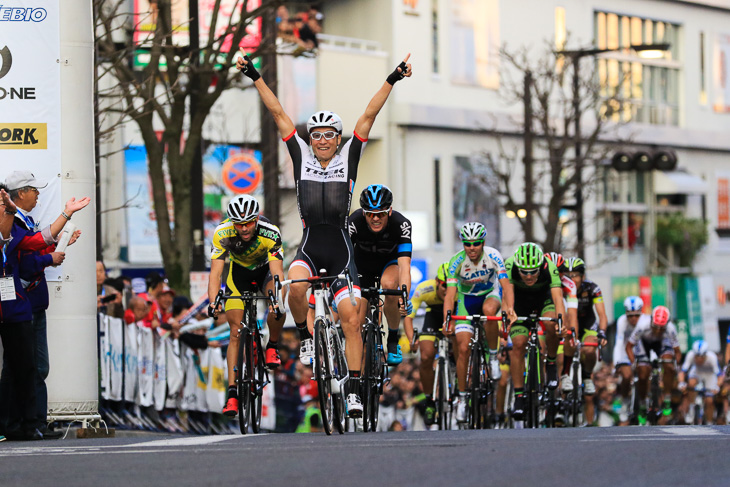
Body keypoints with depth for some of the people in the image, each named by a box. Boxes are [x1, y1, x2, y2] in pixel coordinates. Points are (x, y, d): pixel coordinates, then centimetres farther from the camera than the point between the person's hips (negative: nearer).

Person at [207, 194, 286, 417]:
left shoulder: (270, 233, -34)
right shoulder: (222, 233, -30)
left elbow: (277, 273, -38)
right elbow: (215, 272, -32)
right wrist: (213, 303, -48)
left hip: (265, 270, -1)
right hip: (239, 273, 1)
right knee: (236, 332, -10)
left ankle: (272, 347, -2)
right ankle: (232, 393, -9)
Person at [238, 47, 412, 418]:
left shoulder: (348, 157, 4)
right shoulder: (302, 156, 6)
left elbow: (369, 115, -1)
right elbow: (277, 113, 4)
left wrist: (392, 81, -6)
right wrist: (255, 77, 3)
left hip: (341, 251, 0)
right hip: (309, 247, 0)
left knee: (351, 318, -8)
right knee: (295, 286, -32)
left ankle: (354, 391, -3)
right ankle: (306, 337, -4)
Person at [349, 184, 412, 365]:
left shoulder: (401, 224, -34)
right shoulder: (355, 222, -32)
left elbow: (404, 266, -42)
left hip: (390, 261, -1)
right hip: (363, 264, 1)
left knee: (389, 284, -35)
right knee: (356, 322, -9)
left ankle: (393, 340, -16)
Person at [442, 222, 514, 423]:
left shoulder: (493, 256, -24)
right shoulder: (457, 261, -24)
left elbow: (506, 285, -31)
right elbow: (450, 293, -28)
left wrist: (509, 307, -49)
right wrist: (447, 318, -44)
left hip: (490, 294, -1)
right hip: (466, 299, 1)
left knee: (489, 310, -39)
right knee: (463, 348, -10)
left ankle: (494, 357, -17)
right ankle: (462, 397, 5)